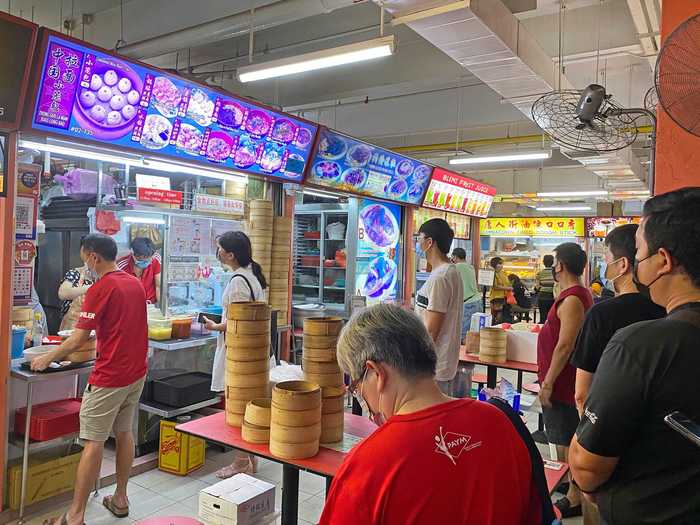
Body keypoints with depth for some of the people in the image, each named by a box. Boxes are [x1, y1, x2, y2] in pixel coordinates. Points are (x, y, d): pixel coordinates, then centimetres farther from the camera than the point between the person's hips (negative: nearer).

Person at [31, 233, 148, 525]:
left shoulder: (100, 288, -15)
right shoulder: (136, 283, 8)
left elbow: (77, 340, -14)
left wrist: (47, 358, 1)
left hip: (109, 377, -8)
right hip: (136, 372, 8)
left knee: (93, 442, -1)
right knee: (124, 433, 16)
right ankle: (120, 499, 27)